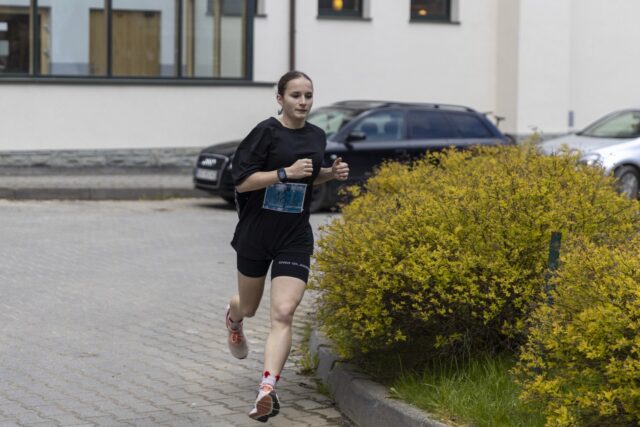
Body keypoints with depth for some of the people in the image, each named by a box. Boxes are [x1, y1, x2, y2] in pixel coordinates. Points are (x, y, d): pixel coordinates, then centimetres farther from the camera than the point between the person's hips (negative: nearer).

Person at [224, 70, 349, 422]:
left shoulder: (318, 137, 6)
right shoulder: (267, 132, -11)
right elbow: (241, 181, -15)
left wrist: (332, 174, 4)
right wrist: (286, 172, -24)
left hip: (295, 238, 2)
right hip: (255, 234, -2)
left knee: (283, 314, -14)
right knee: (249, 307, 18)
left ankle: (266, 390, -18)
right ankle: (233, 318, 57)